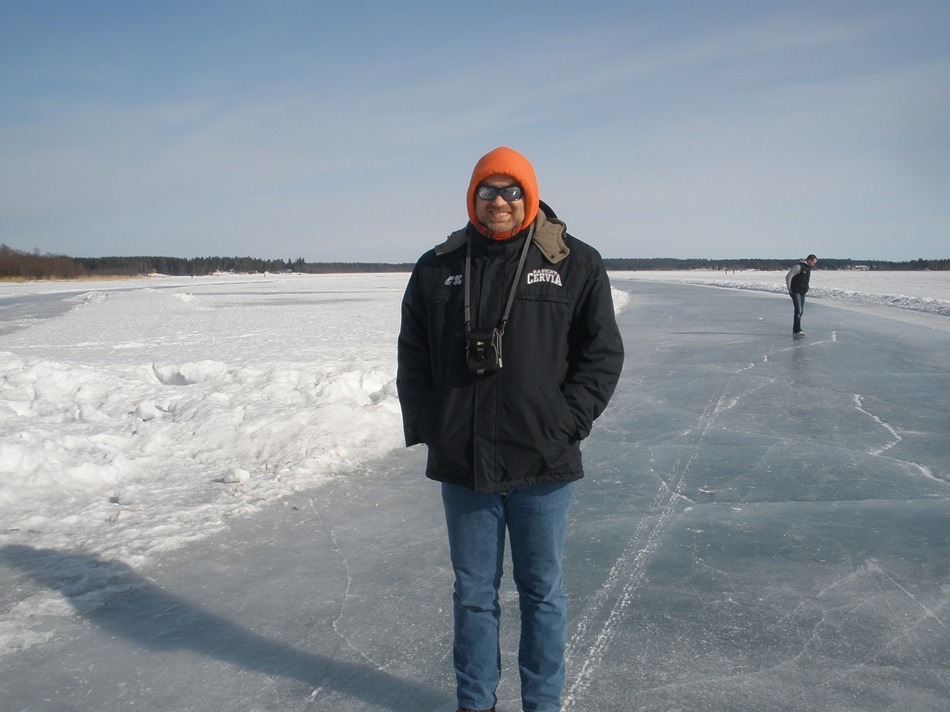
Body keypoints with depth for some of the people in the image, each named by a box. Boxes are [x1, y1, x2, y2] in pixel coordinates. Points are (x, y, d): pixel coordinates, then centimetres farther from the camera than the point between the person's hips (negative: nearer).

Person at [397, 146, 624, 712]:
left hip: (543, 465, -2)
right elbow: (412, 356, 12)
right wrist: (425, 426, 2)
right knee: (473, 592, 15)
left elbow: (603, 352, 0)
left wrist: (566, 422, -9)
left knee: (542, 591, 11)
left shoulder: (576, 263, 1)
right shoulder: (439, 268, 7)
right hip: (461, 464, 2)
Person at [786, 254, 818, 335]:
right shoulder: (799, 266, -15)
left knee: (800, 311, 8)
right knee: (798, 310, -15)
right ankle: (797, 330, -16)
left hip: (803, 293, 9)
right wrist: (789, 289, -13)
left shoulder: (808, 269, 13)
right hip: (795, 292, -9)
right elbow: (788, 276, -19)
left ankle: (795, 329, 13)